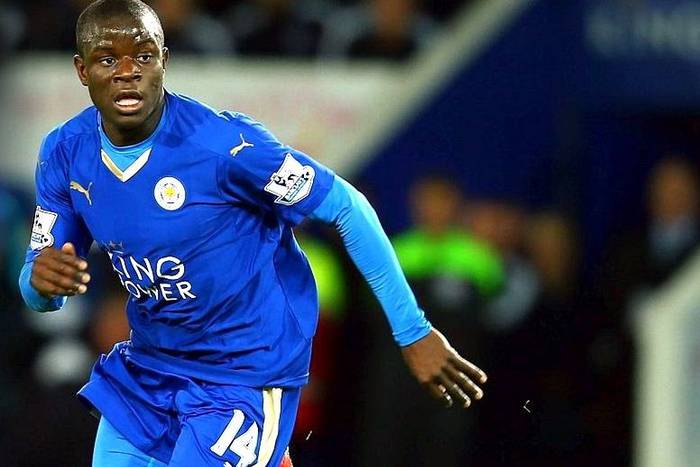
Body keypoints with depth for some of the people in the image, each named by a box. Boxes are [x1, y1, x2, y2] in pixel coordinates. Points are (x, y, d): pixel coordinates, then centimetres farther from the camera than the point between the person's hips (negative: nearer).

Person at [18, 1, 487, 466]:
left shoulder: (222, 143, -24)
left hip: (246, 374, -6)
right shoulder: (65, 153, -6)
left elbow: (348, 207, -16)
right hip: (145, 370, 6)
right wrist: (41, 280, -24)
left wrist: (414, 333, -15)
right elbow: (40, 296, 2)